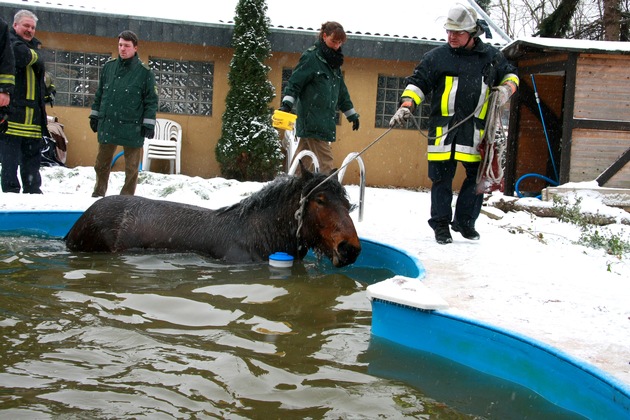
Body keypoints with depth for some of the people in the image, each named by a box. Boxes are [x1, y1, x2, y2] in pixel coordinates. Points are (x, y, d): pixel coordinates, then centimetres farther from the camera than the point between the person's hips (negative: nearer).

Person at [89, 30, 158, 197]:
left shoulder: (145, 72, -4)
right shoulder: (109, 66, 8)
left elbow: (151, 100, -3)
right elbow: (99, 94, 17)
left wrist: (149, 124, -9)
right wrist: (94, 116, 15)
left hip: (132, 127, -4)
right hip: (107, 124, 4)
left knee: (131, 167, 3)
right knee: (102, 164, 14)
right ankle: (98, 193, 29)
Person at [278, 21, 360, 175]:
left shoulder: (334, 62, 18)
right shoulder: (311, 57, -6)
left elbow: (341, 92, 26)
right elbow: (295, 82, -11)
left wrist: (352, 115, 30)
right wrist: (287, 104, -25)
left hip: (325, 120, 8)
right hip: (312, 121, -8)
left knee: (304, 161, 10)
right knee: (325, 161, -15)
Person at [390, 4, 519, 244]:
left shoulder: (491, 56, 10)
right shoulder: (437, 56, 4)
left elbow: (510, 75, 25)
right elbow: (417, 82, 5)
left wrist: (507, 89, 3)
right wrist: (407, 105, -11)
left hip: (477, 130, 2)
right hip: (444, 129, -2)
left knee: (479, 176, 4)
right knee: (441, 177, 0)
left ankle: (464, 221, 21)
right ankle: (441, 224, 14)